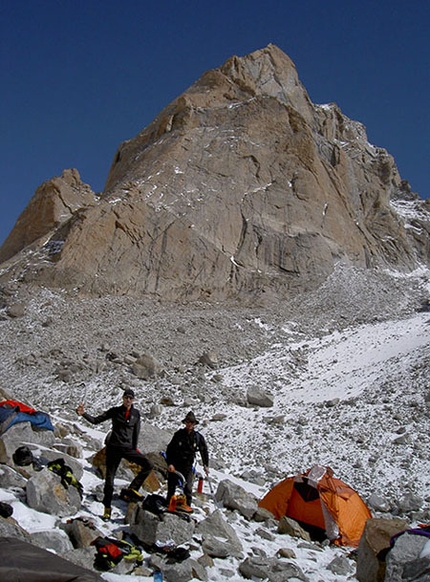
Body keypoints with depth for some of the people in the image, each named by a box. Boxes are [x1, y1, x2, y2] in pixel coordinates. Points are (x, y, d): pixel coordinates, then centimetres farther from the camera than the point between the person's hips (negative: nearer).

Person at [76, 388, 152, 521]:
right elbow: (96, 420, -2)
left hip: (128, 448, 2)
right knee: (109, 478, 1)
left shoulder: (136, 414, 3)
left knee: (148, 465, -12)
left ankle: (132, 489, -2)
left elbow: (136, 433, 8)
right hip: (114, 447, -2)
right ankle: (107, 508, 15)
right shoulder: (115, 411, -3)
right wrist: (83, 414, -17)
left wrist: (134, 450, 7)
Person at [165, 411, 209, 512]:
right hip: (175, 464, 0)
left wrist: (206, 465, 9)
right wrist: (169, 463, -11)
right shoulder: (178, 434, -4)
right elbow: (169, 449, -3)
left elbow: (204, 451, 12)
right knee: (171, 486, 5)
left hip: (188, 466, 1)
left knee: (188, 487, -7)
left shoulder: (198, 437, 1)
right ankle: (169, 503, 18)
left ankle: (187, 504, 5)